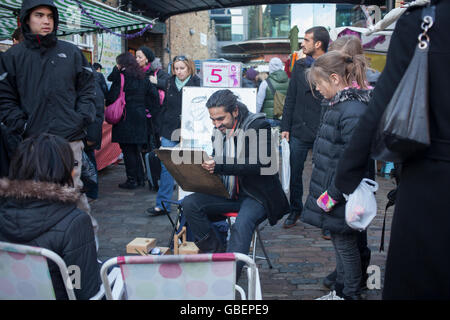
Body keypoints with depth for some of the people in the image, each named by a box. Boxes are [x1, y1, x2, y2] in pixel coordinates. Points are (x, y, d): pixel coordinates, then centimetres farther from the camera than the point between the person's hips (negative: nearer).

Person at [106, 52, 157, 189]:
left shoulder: (121, 76, -10)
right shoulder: (142, 77, 9)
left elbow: (112, 97, -13)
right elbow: (153, 93, 7)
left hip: (125, 118, -6)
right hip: (140, 117, 6)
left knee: (128, 150, 0)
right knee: (136, 150, 15)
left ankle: (132, 180, 2)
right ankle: (140, 179, 18)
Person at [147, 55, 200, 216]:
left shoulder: (196, 84, -3)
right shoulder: (170, 84, 10)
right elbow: (164, 107, 15)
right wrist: (161, 131, 11)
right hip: (170, 132, 4)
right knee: (166, 167, 1)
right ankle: (162, 204, 7)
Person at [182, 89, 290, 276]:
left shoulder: (258, 125, -11)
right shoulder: (219, 130, 9)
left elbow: (261, 164, -23)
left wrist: (220, 166, -31)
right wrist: (207, 167, -4)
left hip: (256, 195, -6)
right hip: (228, 193, 7)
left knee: (242, 225, -34)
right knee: (190, 203, -15)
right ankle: (217, 255, -11)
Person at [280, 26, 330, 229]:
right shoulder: (300, 66, 8)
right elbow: (290, 98, 10)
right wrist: (285, 127, 4)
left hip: (323, 134, -3)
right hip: (299, 131, 3)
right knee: (294, 172, 9)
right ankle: (295, 210, 25)